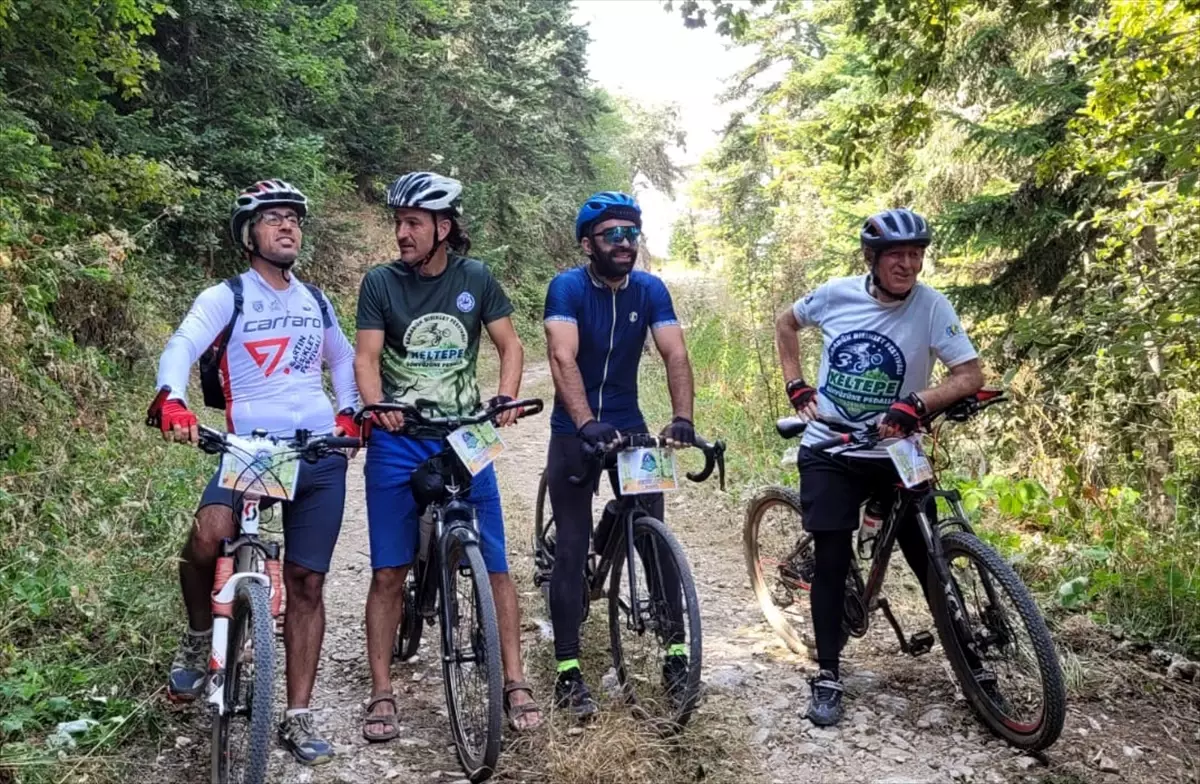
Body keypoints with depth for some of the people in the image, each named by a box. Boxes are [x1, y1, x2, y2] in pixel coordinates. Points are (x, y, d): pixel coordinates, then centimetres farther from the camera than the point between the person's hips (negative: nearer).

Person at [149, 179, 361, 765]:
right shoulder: (226, 297, 0)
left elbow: (343, 359, 28)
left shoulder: (314, 300, 14)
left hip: (320, 455, 4)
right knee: (209, 535, -32)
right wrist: (173, 401, -37)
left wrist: (350, 412, 11)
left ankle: (298, 718, 15)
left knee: (306, 584, 4)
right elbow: (182, 346, -16)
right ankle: (200, 636, 1)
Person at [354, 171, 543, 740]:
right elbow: (366, 356, -6)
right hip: (397, 441, 0)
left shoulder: (475, 279, 2)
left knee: (495, 564, 0)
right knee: (388, 572, 2)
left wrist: (505, 399, -14)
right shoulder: (380, 282, -1)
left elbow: (509, 345, 4)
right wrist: (376, 406, -26)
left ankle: (515, 683, 12)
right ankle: (381, 694, 14)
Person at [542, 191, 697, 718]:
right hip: (574, 431, -3)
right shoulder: (566, 287, -16)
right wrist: (587, 423, -44)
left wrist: (682, 419, -31)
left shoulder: (650, 290, -5)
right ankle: (568, 671, 5)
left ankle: (674, 652, 14)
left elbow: (676, 356, -15)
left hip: (630, 426, 3)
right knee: (572, 548, -3)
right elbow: (563, 360, -29)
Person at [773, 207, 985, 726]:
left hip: (893, 454, 0)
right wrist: (796, 387, 4)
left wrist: (917, 404, -31)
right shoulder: (837, 294, -5)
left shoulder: (931, 307, -11)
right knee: (832, 560, -1)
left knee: (929, 559, 2)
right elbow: (786, 322, 13)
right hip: (828, 451, 1)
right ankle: (827, 676, 11)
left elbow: (971, 375, -16)